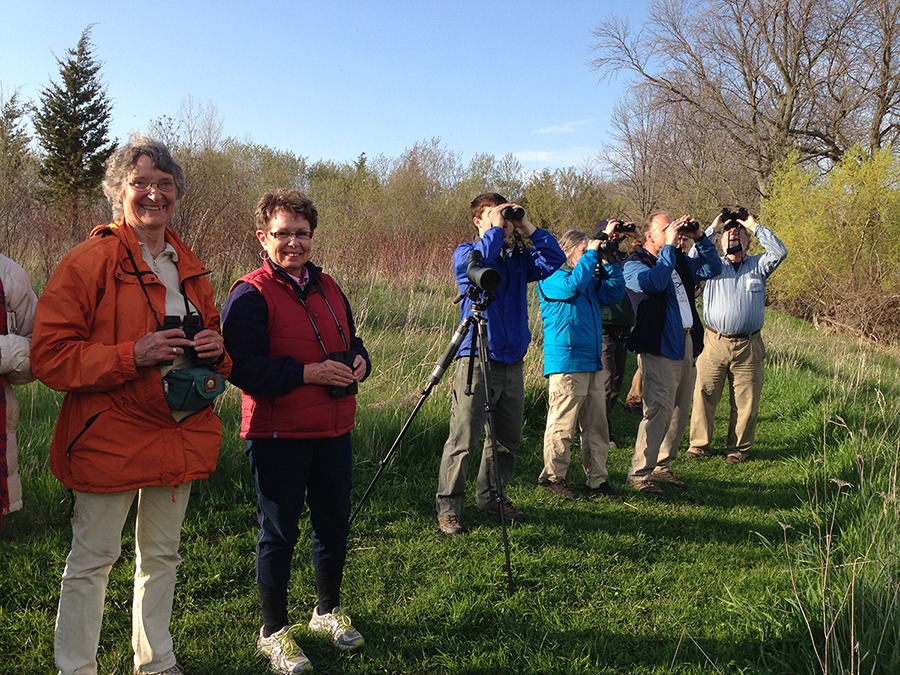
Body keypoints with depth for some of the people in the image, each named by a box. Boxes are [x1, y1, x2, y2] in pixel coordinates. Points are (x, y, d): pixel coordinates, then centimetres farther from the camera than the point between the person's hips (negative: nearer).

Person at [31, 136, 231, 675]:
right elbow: (50, 356, -14)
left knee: (163, 554, 18)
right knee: (92, 560, 5)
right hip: (109, 437, -6)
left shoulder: (189, 266, 10)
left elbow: (210, 331, 21)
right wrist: (132, 355, -24)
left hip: (181, 435, 6)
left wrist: (216, 348, -3)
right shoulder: (89, 261, -10)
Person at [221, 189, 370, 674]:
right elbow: (243, 366, -20)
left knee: (334, 524, 17)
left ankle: (328, 611, 39)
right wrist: (307, 372, -25)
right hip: (278, 436, -7)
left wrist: (358, 361, -2)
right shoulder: (250, 294, -11)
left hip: (333, 432, 7)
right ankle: (274, 632, 24)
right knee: (279, 533, 5)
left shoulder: (326, 287, 12)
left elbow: (350, 339, 21)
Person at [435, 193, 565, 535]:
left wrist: (527, 227, -2)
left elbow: (555, 259, 0)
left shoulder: (518, 257, 14)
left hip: (512, 361, 6)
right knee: (463, 439, -6)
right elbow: (479, 260, -23)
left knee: (507, 439, 14)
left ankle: (491, 497, 29)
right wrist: (496, 229, -11)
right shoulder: (466, 252, 1)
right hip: (476, 360, -6)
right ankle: (448, 507, 4)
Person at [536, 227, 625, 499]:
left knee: (597, 427, 10)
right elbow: (573, 286, -23)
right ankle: (553, 476, 11)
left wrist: (610, 262, 9)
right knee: (562, 426, -3)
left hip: (593, 364, 8)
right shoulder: (552, 278, -5)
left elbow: (615, 293, 18)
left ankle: (598, 479, 17)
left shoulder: (591, 280, 20)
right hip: (566, 365, -8)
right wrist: (591, 254, -13)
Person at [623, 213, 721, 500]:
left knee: (680, 411, 11)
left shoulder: (679, 261, 18)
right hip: (659, 347, -8)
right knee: (660, 410, -13)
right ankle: (639, 474, -6)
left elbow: (713, 269, 19)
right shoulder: (634, 264, -5)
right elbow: (655, 282, -24)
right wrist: (670, 247, -16)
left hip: (687, 345, 8)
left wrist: (699, 237, 8)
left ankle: (662, 466, 23)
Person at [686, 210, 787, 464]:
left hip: (748, 346, 0)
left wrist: (755, 227, 3)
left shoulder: (758, 265, 14)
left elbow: (780, 252, -2)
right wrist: (713, 229, 2)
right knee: (704, 395, -2)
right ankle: (699, 445, 9)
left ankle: (738, 448, 16)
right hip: (714, 343, 0)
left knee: (746, 401, 3)